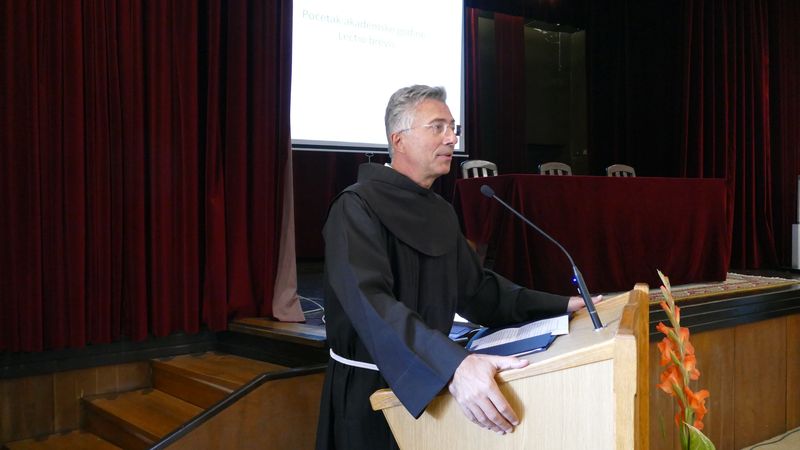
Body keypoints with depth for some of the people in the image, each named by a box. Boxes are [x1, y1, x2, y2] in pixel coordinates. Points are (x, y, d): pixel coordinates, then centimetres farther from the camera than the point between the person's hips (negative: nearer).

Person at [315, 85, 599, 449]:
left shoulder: (441, 213, 7)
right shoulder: (357, 207, -18)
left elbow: (476, 287, 10)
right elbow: (369, 302, -33)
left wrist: (562, 306, 1)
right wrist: (453, 365, -46)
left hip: (428, 385, 7)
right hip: (369, 391, -7)